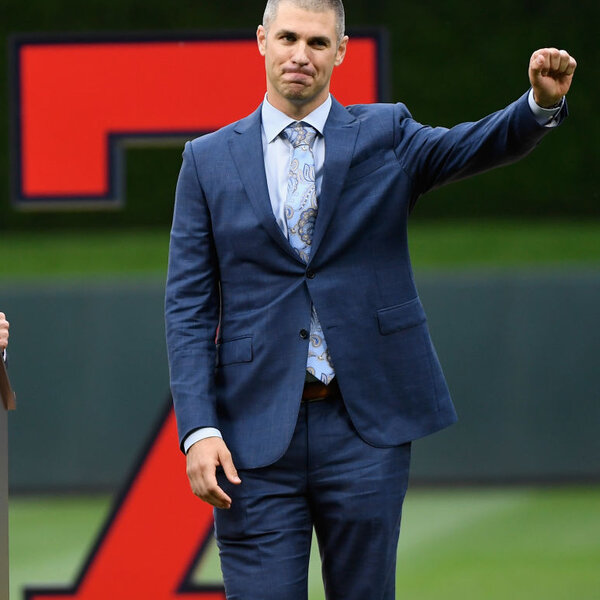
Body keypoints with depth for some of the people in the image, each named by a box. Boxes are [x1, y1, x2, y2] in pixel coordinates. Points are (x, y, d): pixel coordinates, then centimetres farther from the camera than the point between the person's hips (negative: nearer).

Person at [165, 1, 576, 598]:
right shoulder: (209, 160, 7)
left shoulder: (384, 137, 7)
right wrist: (198, 430, -8)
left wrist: (542, 101, -31)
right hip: (257, 432, 0)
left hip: (365, 423, 1)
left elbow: (477, 146, -9)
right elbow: (188, 306, 3)